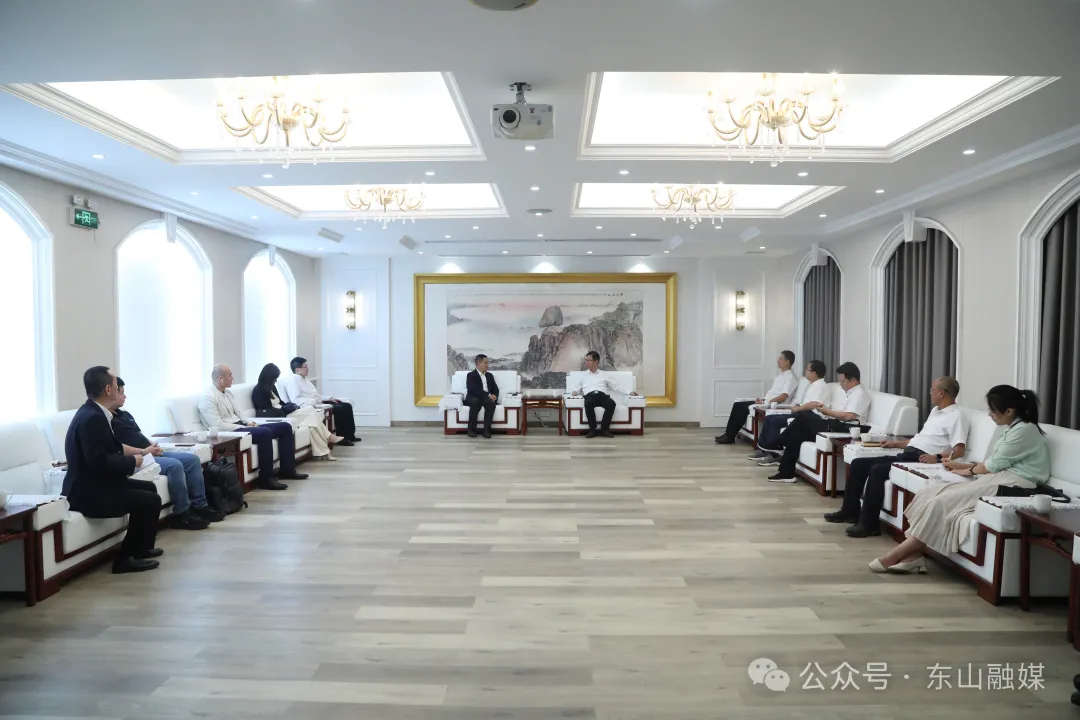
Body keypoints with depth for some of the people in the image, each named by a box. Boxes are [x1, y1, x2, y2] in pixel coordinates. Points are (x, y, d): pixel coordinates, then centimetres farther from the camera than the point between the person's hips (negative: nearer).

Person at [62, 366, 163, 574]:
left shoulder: (93, 413, 9)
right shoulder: (92, 418, -23)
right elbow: (99, 461, -29)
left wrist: (131, 457, 0)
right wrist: (132, 461, -16)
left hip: (94, 485, 11)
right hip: (89, 493, -11)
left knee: (148, 488, 20)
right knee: (151, 500, -12)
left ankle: (139, 547, 31)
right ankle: (125, 558, -1)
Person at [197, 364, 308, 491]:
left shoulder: (228, 393, 18)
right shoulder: (208, 398, -11)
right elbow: (218, 426, -20)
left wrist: (247, 424, 0)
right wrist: (244, 427, -18)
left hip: (239, 427, 10)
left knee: (285, 427, 2)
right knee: (265, 432, -34)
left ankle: (287, 469, 6)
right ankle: (266, 479, -27)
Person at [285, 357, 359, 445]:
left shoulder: (304, 379, 19)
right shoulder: (293, 380, -11)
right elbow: (296, 400, -24)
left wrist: (329, 398, 10)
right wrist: (315, 402, -27)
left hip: (318, 403, 10)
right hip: (311, 406, -10)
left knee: (346, 406, 2)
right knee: (339, 409, -23)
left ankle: (350, 435, 6)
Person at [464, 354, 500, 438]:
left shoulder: (490, 375, 23)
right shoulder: (471, 375, 3)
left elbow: (495, 388, 15)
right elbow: (473, 390, -13)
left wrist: (494, 395, -10)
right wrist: (488, 395, -21)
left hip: (487, 398, 4)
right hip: (474, 398, -4)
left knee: (491, 402, -33)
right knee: (475, 402, -39)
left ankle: (486, 430, -32)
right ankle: (471, 429, -25)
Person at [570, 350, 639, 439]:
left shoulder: (604, 375, 24)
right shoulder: (582, 375, 25)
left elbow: (616, 386, 21)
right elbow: (576, 388, 20)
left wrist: (629, 392, 10)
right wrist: (575, 392, -5)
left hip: (602, 395, 1)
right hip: (590, 396, -1)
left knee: (611, 403, -34)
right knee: (588, 403, -38)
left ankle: (604, 429, -23)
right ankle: (592, 429, -25)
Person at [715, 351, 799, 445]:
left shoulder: (791, 378, -10)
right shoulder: (781, 375, 19)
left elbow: (783, 397, -20)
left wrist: (765, 402, -21)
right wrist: (762, 399, 5)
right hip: (766, 402, 9)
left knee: (743, 408, -20)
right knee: (738, 405, -5)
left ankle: (730, 437, -14)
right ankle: (728, 434, -7)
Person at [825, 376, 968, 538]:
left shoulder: (956, 416, -6)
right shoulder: (935, 411, 24)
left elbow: (959, 450, -19)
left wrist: (937, 457, -34)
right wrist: (896, 443, 31)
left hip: (920, 460, -10)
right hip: (906, 455, 10)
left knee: (877, 470, -30)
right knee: (858, 463, 0)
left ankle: (869, 524, -24)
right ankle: (850, 511, 6)